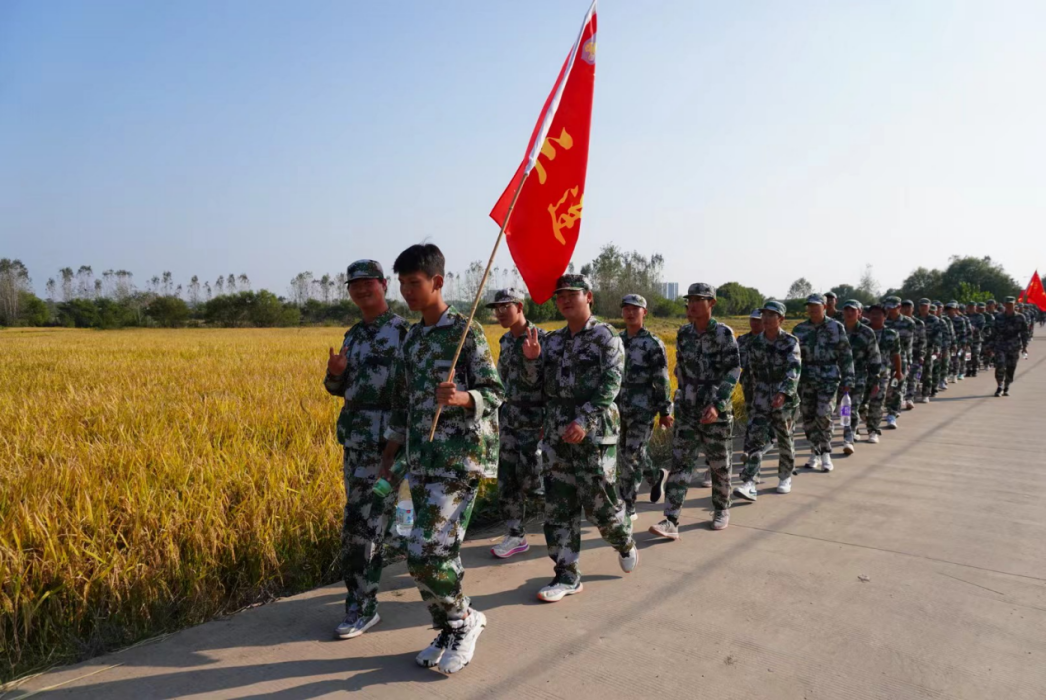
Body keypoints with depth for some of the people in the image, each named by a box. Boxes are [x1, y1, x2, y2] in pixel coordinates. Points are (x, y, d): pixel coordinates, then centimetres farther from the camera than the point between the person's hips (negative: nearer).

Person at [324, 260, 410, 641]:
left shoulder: (403, 331, -6)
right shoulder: (353, 335, 16)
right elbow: (337, 387, 19)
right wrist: (333, 372, -3)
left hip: (385, 438, -7)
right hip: (353, 437, 7)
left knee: (361, 522, -7)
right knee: (369, 516, 15)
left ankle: (362, 606, 5)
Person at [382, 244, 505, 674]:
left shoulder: (466, 330, -7)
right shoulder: (411, 339, 13)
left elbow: (495, 393, -10)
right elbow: (402, 404, 16)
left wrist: (461, 399, -31)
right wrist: (388, 458, 15)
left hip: (460, 459, -6)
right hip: (422, 461, 6)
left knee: (426, 553, -10)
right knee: (436, 553, 9)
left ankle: (465, 618, 14)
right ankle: (449, 631, 27)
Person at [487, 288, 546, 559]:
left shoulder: (541, 339, -12)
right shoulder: (505, 341, 11)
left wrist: (549, 421, -18)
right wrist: (501, 415, 18)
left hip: (534, 422, -7)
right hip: (509, 421, 7)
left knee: (531, 480, -5)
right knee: (507, 480, 7)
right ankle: (516, 536, 18)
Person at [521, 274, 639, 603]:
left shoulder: (606, 337, -5)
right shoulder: (552, 340, 13)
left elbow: (610, 385, -14)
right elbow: (539, 385, 13)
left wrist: (584, 420, -24)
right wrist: (532, 360, -6)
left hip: (594, 434, -5)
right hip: (557, 435, 6)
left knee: (600, 502, 3)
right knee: (558, 507, 6)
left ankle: (625, 544, 34)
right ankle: (567, 576, 17)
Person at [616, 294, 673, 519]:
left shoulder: (653, 344, -8)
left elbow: (662, 381, -8)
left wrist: (665, 411, -10)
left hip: (642, 408, -6)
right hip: (619, 407, 6)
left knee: (632, 456, -5)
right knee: (623, 453, 13)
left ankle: (628, 507, 6)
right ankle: (655, 476, 40)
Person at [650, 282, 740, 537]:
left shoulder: (723, 333, -10)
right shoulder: (683, 334, 4)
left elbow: (733, 371, -15)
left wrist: (717, 404, -24)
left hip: (717, 409, -3)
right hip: (686, 409, 3)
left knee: (719, 464, 12)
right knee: (680, 463, -3)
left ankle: (722, 510, 34)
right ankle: (671, 521, -5)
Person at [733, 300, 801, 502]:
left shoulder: (790, 342, -9)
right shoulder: (755, 343, 2)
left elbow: (794, 369, -21)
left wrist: (783, 393, -34)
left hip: (785, 397, -2)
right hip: (761, 396, 2)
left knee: (785, 438, 11)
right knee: (754, 437, -9)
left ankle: (785, 478, 33)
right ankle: (749, 484, -14)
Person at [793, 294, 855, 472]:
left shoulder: (836, 327, 1)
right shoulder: (799, 330, 7)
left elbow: (845, 355, 2)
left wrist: (847, 379, -1)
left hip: (829, 379, -3)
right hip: (806, 379, 3)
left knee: (823, 416, -11)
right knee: (808, 418, 6)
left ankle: (825, 454, 2)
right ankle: (815, 454, 19)